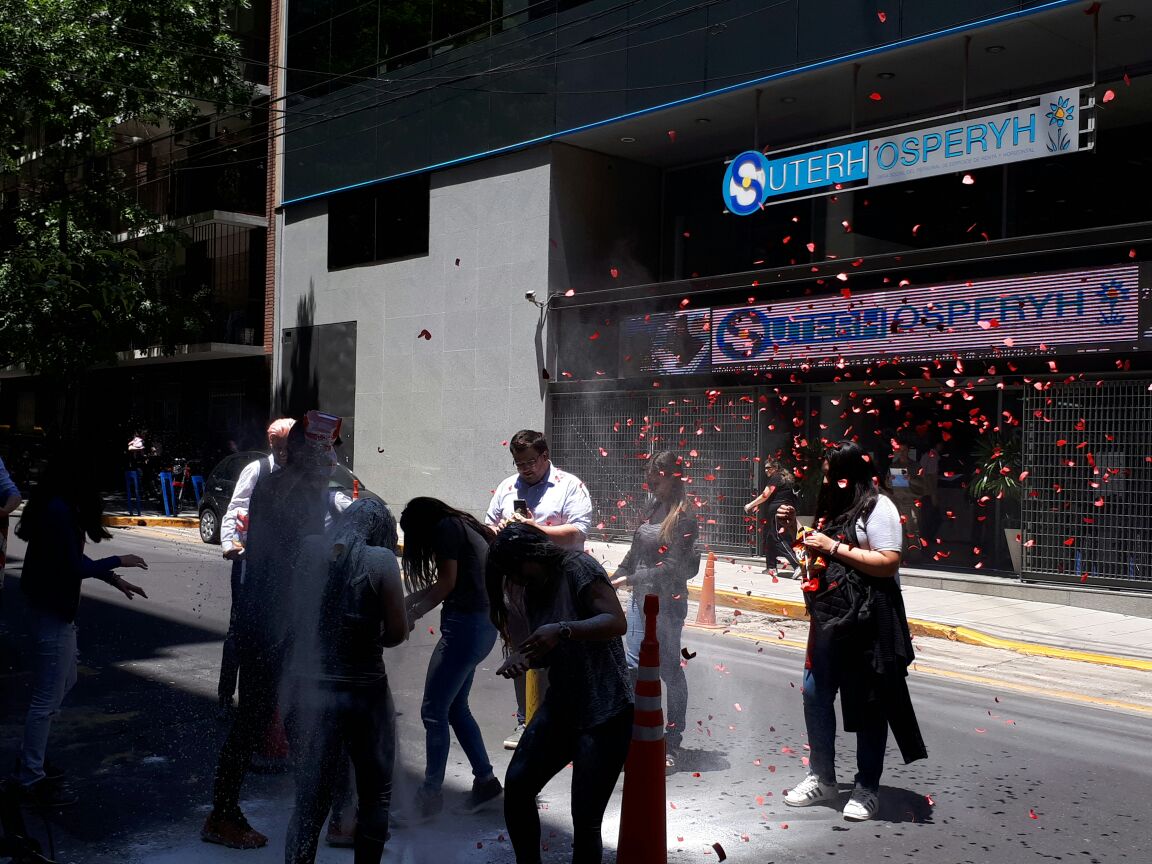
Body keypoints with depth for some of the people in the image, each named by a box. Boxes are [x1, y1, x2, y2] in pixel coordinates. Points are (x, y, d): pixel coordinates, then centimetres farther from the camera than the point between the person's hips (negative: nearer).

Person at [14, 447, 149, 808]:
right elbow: (73, 567, -22)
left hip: (53, 606, 10)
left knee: (64, 683, 22)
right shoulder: (59, 511, -22)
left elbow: (71, 557, 15)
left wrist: (115, 580, 15)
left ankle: (32, 758, 32)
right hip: (53, 610, -10)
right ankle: (32, 779, 8)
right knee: (48, 697, -2)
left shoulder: (53, 506, 8)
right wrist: (117, 561, -9)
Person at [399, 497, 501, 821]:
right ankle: (485, 780, 21)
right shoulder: (465, 526, 20)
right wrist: (416, 597, 19)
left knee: (434, 710, -5)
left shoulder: (445, 528, -5)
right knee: (455, 708, 16)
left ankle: (431, 794, 1)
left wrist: (413, 614, -1)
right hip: (483, 624, 10)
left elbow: (447, 582, -10)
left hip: (466, 624, -10)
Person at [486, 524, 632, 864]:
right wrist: (520, 657, -7)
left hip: (604, 711, -7)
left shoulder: (578, 567, -9)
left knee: (585, 818, -6)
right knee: (517, 784, -3)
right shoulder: (532, 592, 13)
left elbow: (617, 622, -18)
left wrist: (562, 630, -30)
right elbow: (548, 653, 15)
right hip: (560, 705, 7)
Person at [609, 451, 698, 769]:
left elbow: (672, 567, -18)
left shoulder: (683, 517, -13)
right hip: (640, 599, 7)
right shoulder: (652, 509, 9)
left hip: (667, 603, -7)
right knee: (633, 666, 7)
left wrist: (630, 579, -17)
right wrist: (612, 582, 16)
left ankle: (672, 745, 15)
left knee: (669, 670, 3)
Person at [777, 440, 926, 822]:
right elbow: (819, 554, 26)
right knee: (815, 693, 8)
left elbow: (888, 563, -19)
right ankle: (822, 778, 23)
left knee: (867, 703, 3)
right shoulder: (834, 507, 16)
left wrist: (834, 547, -17)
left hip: (869, 619, -8)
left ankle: (867, 789, 15)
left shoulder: (878, 507, -9)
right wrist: (796, 530, 9)